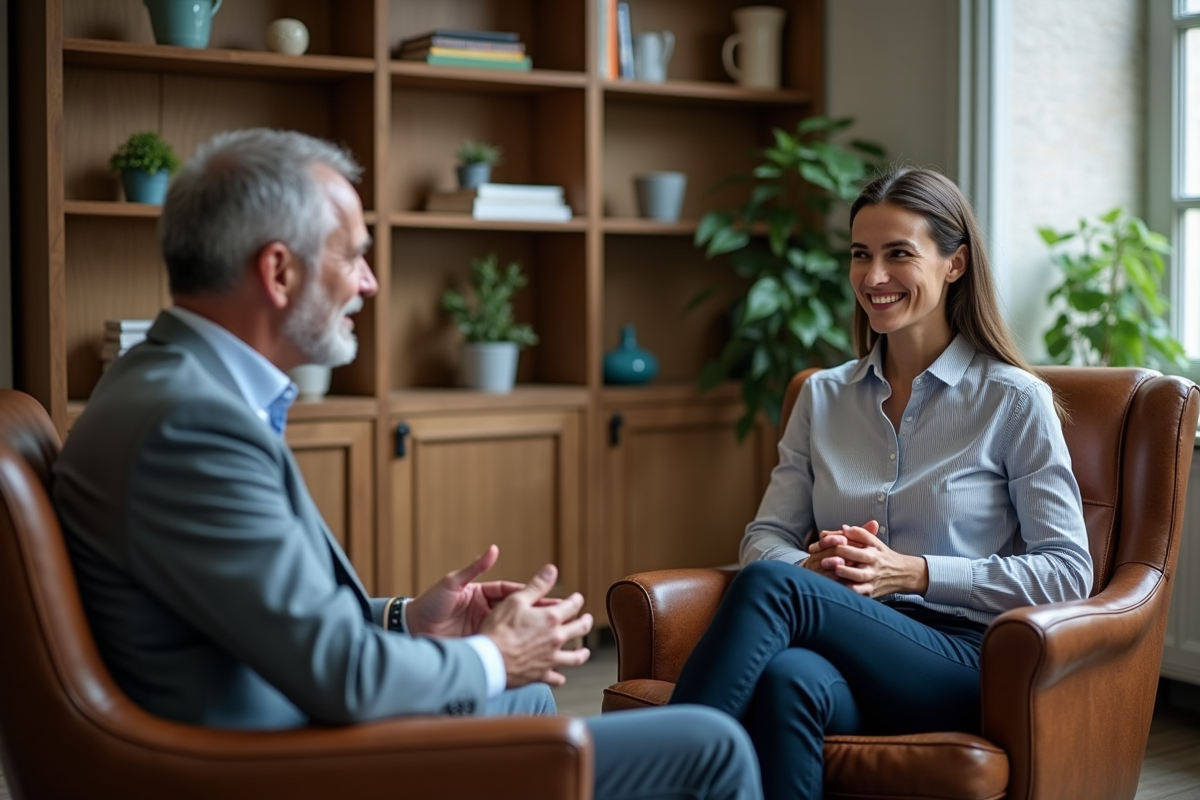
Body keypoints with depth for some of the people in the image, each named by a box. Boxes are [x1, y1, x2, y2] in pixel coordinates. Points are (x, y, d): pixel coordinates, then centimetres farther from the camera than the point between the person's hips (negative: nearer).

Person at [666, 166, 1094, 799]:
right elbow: (764, 536, 15)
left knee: (769, 584, -32)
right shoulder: (823, 397, 18)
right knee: (787, 680, -37)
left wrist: (912, 572, -11)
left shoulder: (1014, 400, 4)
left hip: (965, 659, -3)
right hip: (850, 650, 3)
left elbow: (1067, 573, 0)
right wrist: (811, 566, -10)